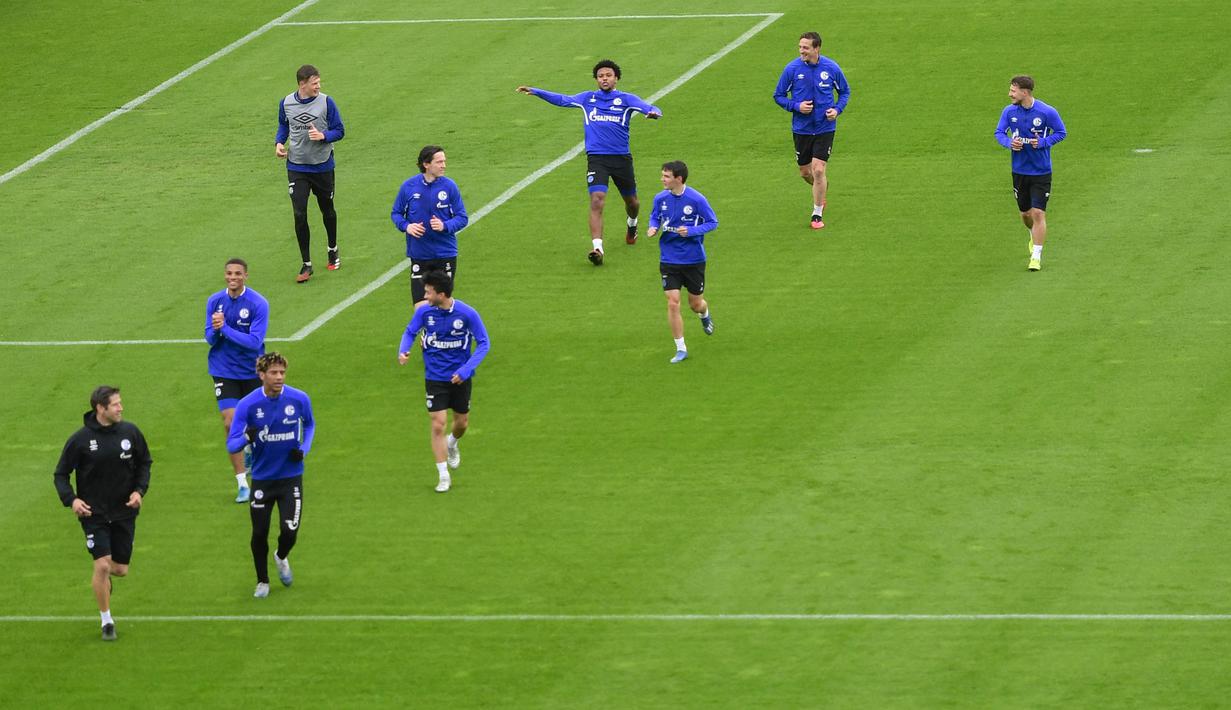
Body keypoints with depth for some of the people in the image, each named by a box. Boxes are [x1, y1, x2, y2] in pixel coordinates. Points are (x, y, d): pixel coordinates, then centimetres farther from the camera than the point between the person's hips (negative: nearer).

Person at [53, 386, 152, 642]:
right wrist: (71, 499, -20)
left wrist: (140, 490, -5)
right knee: (102, 565, -13)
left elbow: (145, 462, 11)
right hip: (93, 513, -3)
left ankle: (103, 579, 44)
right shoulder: (80, 439, -12)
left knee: (120, 569, 6)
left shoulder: (130, 432, -5)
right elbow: (61, 474, -3)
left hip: (124, 512, 3)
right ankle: (106, 621, 3)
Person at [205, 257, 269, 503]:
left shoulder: (258, 304, -14)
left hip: (252, 371, -1)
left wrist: (224, 328, -27)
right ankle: (242, 484, -7)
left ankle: (251, 454, 48)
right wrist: (214, 330, -25)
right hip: (224, 371, 1)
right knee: (230, 423, -11)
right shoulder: (215, 301, -3)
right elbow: (210, 338, -1)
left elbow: (255, 342, -21)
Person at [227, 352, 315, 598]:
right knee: (260, 534, 3)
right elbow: (231, 445, -14)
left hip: (291, 476, 0)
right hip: (262, 479, 0)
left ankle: (282, 558, 28)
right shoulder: (247, 405, -14)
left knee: (289, 532, -8)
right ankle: (262, 582, 27)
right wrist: (247, 438, -37)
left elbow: (309, 424, 14)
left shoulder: (299, 399, -9)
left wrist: (304, 449, -4)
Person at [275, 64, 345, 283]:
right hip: (297, 167, 0)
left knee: (327, 210, 16)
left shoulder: (326, 102, -10)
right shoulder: (286, 104, -4)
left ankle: (333, 250, 42)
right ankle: (306, 265, 1)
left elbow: (339, 131, -5)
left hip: (322, 166, 0)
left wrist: (323, 136, -24)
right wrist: (279, 142, -3)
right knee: (299, 215, -8)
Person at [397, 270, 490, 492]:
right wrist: (403, 351, -15)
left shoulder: (467, 314, -17)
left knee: (461, 423, 15)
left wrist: (466, 370, -19)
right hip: (435, 378, 0)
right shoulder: (424, 312, -11)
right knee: (438, 424, -8)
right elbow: (410, 332, 7)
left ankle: (452, 444, 50)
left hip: (460, 378, 0)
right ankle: (443, 475, 2)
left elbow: (483, 344, -9)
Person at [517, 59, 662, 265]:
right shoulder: (588, 98, 7)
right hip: (596, 158, -1)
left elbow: (649, 108, -13)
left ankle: (632, 225, 53)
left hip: (621, 158, 1)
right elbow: (561, 99, 11)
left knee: (631, 201, 18)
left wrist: (654, 112, -37)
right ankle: (597, 248, -25)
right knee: (597, 199, -20)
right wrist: (535, 92, 2)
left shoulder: (627, 99, 0)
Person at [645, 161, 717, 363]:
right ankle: (680, 348, 1)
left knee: (696, 304, 11)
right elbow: (655, 216, 14)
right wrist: (653, 227, -10)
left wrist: (691, 231, -22)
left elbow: (713, 223, -6)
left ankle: (705, 315, 50)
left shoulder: (697, 200, -15)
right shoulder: (660, 198, -4)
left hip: (694, 259, -2)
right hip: (669, 261, 2)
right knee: (673, 302, -10)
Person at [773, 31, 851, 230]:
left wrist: (837, 109, -10)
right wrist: (796, 106, -16)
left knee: (818, 170, -11)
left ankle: (817, 214, 4)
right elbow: (779, 96, 1)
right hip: (801, 129, 2)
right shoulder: (792, 69, -9)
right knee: (805, 172, 11)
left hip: (824, 128, -2)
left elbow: (844, 92, 9)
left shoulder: (831, 68, -7)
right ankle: (821, 193, 45)